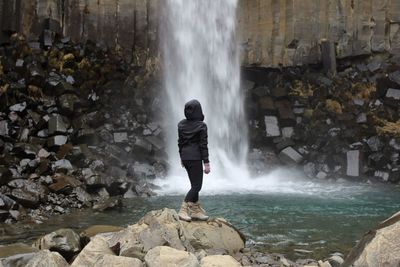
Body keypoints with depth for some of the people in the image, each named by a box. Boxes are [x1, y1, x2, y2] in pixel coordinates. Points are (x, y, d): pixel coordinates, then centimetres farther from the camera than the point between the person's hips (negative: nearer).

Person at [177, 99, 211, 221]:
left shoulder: (181, 124, 3)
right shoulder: (201, 125, -13)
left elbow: (180, 142, 10)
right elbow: (203, 145, -14)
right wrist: (206, 162, -10)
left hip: (185, 156, 7)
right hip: (195, 157, -7)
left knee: (194, 184, 16)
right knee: (197, 185, -1)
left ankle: (196, 210, 20)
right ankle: (183, 210, -11)